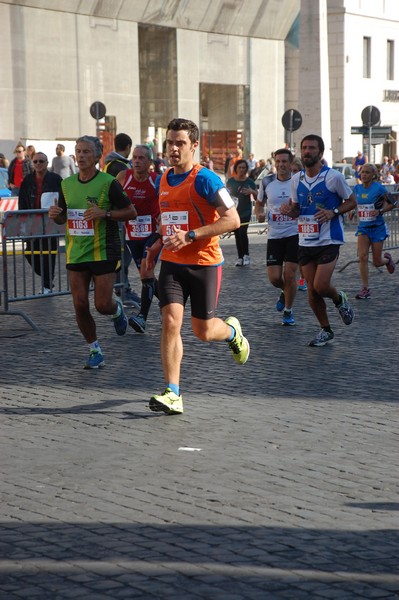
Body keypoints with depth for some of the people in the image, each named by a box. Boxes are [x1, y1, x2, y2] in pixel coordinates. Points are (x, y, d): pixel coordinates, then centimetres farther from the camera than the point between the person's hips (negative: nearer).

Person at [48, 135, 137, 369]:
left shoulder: (108, 183, -9)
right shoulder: (67, 184, 7)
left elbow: (131, 212, -6)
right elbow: (63, 217, 19)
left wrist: (104, 213, -20)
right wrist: (55, 214, -5)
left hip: (103, 251, -5)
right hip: (76, 253, 5)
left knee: (102, 305, -7)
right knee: (80, 306, -1)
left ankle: (117, 310, 31)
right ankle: (95, 352, 16)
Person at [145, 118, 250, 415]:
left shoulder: (205, 179, -12)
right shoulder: (163, 180, 10)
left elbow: (233, 220, -17)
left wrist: (190, 236, -23)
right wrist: (159, 244, 14)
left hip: (204, 263, -5)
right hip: (172, 263, 5)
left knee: (203, 331, 4)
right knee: (171, 322, -12)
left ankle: (232, 332, 40)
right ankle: (173, 395, -13)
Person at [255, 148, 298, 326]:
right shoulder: (267, 182, 2)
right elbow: (259, 203, 17)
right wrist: (260, 213, -4)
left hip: (295, 233, -2)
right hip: (274, 235, 2)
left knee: (289, 274, -6)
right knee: (274, 277, -3)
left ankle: (288, 311, 14)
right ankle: (285, 292, 34)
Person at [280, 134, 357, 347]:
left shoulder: (333, 177, -9)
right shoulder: (297, 179, 6)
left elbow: (351, 201, -1)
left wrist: (333, 212, -18)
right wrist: (289, 210, -8)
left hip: (328, 240, -5)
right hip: (306, 241, 5)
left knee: (320, 286, -15)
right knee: (312, 291, 5)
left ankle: (339, 299, 20)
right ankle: (326, 331, 22)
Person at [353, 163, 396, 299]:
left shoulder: (379, 188, -10)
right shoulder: (357, 188, 2)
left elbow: (391, 204, -4)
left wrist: (380, 211, -20)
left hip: (377, 227, -3)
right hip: (363, 227, 3)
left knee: (377, 262, 4)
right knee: (362, 257, -14)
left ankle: (387, 258, 42)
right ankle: (365, 289, -7)